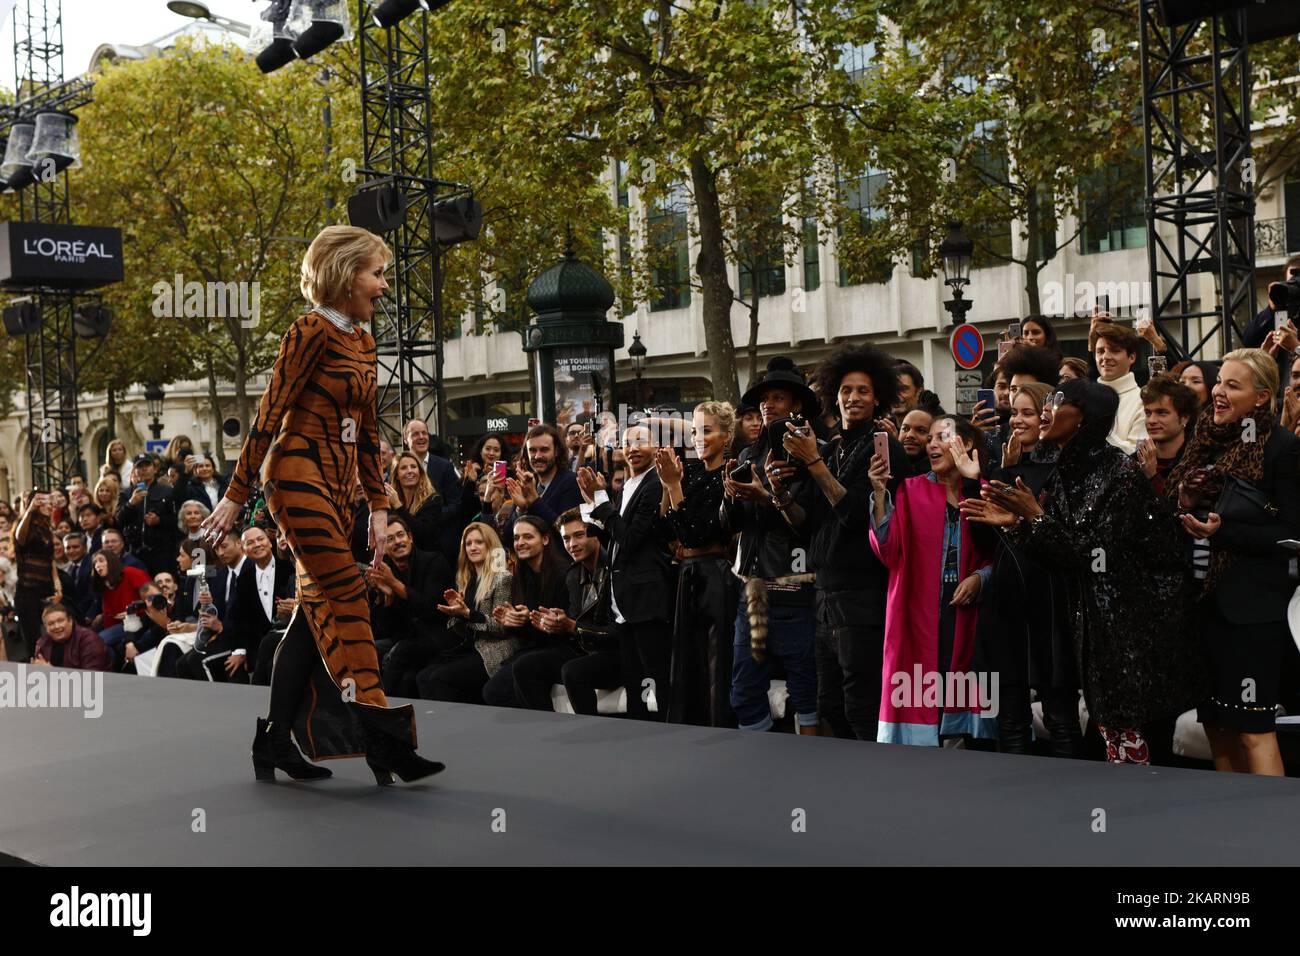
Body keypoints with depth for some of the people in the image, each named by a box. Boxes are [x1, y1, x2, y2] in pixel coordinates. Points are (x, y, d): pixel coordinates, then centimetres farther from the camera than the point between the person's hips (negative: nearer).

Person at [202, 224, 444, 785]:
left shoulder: (361, 340, 16)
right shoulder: (312, 331, -9)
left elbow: (367, 433, 19)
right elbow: (270, 414, -11)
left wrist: (378, 507, 15)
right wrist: (236, 496, -11)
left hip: (337, 483, 9)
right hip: (299, 474, -9)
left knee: (318, 608, 7)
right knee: (346, 597, -14)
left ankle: (275, 740, 13)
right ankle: (378, 733, -17)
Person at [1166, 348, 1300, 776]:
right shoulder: (1208, 443, 12)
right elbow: (1181, 515, 21)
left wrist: (1223, 531, -20)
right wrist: (1185, 506, 0)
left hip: (1252, 607, -7)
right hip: (1207, 600, 7)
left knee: (1252, 729, -6)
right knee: (1216, 726, 12)